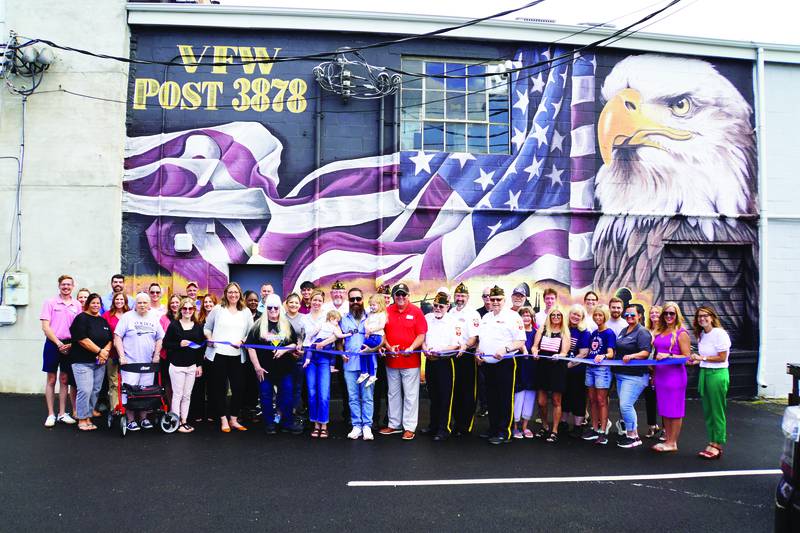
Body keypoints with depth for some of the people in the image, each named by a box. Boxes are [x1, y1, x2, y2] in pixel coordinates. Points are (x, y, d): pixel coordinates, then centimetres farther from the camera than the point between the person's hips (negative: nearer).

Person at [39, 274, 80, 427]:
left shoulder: (77, 305, 5)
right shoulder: (50, 303, -2)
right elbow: (45, 327, -7)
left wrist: (71, 344, -8)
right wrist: (59, 344, -12)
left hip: (69, 345, 2)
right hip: (53, 344, -2)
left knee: (64, 380, 9)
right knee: (51, 379, 4)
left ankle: (62, 414, 16)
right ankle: (51, 415, 11)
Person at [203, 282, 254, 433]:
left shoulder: (246, 312, 8)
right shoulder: (218, 309, 4)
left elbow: (250, 333, 8)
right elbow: (207, 327, 10)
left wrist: (242, 341, -9)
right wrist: (209, 339, -7)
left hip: (237, 355, 2)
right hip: (218, 354, -1)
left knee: (238, 387, 3)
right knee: (220, 388, 6)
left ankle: (234, 419, 18)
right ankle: (223, 420, 16)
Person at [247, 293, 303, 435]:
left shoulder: (287, 325, 6)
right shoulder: (259, 325, -1)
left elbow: (295, 344, 8)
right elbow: (250, 346, -4)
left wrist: (284, 349, -12)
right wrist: (257, 366, -9)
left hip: (285, 368, 2)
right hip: (265, 368, -2)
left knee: (287, 396, 5)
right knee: (266, 396, 6)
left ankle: (287, 423, 17)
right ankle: (269, 423, 20)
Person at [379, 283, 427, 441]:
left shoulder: (416, 311, -3)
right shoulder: (387, 312, 5)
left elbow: (421, 335, -5)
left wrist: (411, 348, -19)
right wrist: (389, 347, -8)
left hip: (411, 360, -3)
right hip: (391, 360, 3)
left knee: (410, 395, 2)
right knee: (393, 394, 14)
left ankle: (409, 427, 10)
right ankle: (394, 424, 26)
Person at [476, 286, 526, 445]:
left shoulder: (512, 317, -6)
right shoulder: (485, 317, 16)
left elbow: (521, 342, -11)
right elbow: (481, 339, 25)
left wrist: (505, 349, -24)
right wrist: (478, 351, 8)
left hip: (505, 363, -7)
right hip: (488, 363, 7)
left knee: (505, 399, -3)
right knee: (491, 398, 13)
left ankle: (504, 433, 3)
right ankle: (493, 429, 23)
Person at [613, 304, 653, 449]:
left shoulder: (642, 332, -10)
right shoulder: (623, 331, 16)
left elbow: (645, 352, -19)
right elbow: (617, 350, 25)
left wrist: (631, 356, -33)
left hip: (634, 376, -9)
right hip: (621, 374, 9)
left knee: (625, 406, -12)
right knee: (626, 406, 12)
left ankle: (632, 436, 2)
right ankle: (632, 434, 22)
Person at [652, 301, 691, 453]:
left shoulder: (681, 333, -8)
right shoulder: (659, 332, 12)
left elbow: (686, 357, -11)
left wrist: (668, 356, -21)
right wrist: (653, 373, 15)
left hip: (675, 375, -7)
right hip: (661, 375, 7)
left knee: (674, 410, 1)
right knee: (664, 410, 12)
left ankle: (672, 443, 8)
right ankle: (667, 439, 21)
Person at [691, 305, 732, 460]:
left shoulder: (719, 334, -12)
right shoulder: (702, 335, 11)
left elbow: (722, 357, -13)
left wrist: (702, 358, -13)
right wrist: (696, 360, 0)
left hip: (717, 374, -8)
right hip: (704, 372, 8)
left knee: (717, 412, 0)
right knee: (707, 411, 12)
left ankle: (717, 445, 9)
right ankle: (712, 443, 21)